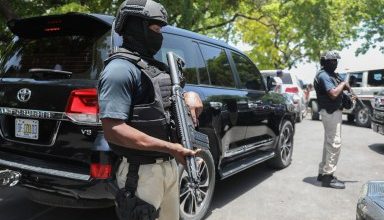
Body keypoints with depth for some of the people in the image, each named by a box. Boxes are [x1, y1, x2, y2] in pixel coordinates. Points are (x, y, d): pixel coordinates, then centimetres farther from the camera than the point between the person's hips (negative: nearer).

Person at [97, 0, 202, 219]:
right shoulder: (120, 69, -16)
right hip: (142, 172, -9)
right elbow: (113, 131, -23)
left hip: (169, 166, 9)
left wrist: (190, 95, 1)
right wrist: (169, 147, -24)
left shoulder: (154, 66, 12)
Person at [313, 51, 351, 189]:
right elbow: (333, 94, -26)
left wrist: (343, 86, 2)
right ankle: (328, 176, -6)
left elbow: (336, 90, 20)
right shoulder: (324, 75, -16)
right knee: (335, 143, -10)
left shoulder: (330, 74, 16)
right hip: (330, 112, -11)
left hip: (332, 111, 11)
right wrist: (343, 84, -11)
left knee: (329, 143, 13)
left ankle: (323, 172, 21)